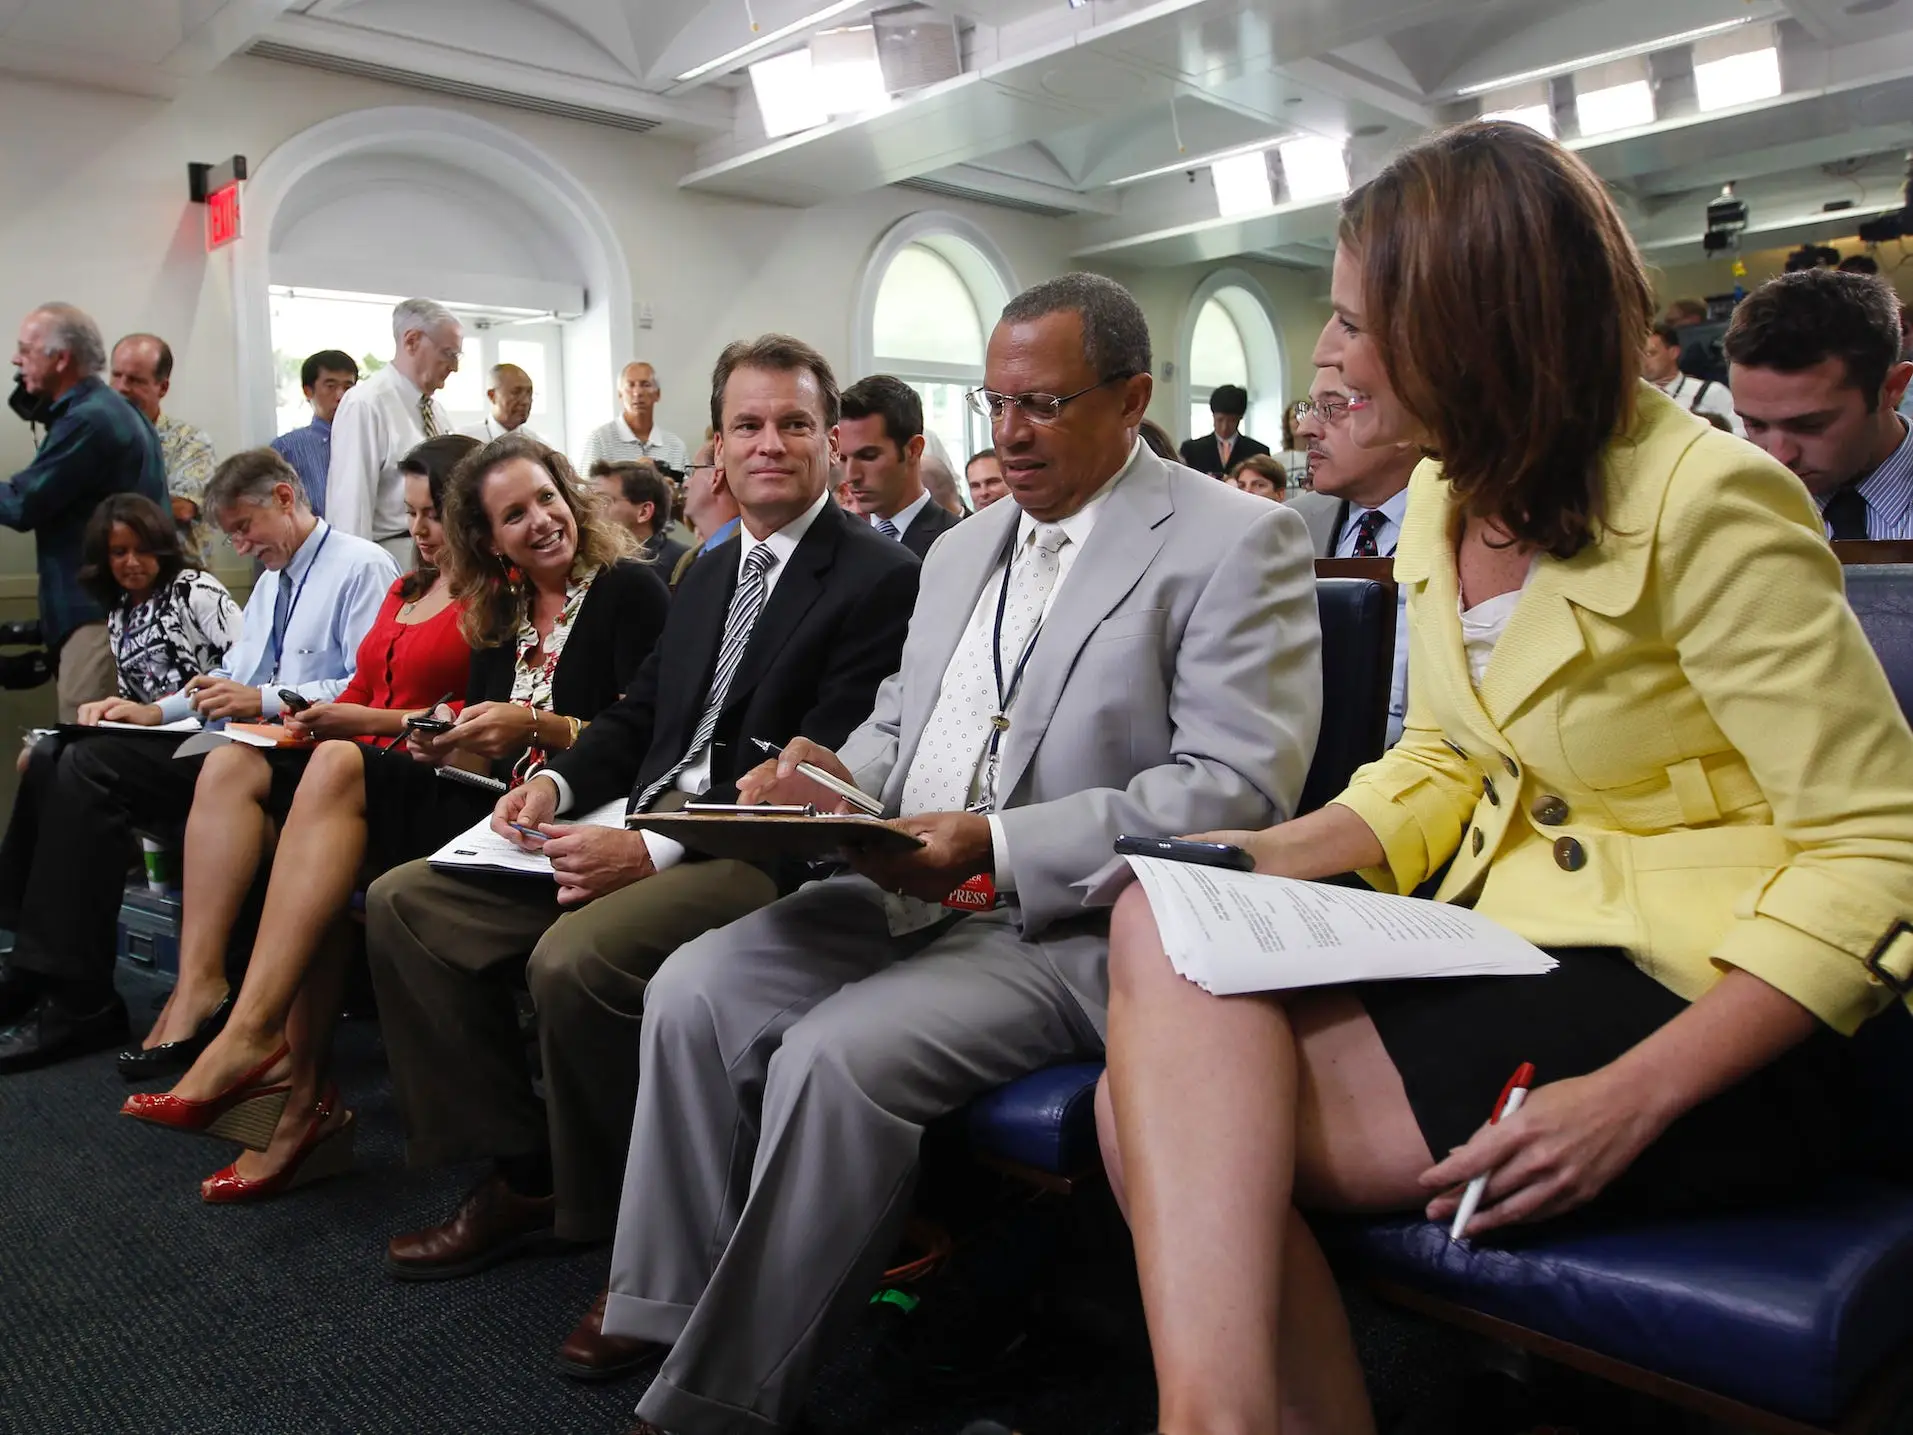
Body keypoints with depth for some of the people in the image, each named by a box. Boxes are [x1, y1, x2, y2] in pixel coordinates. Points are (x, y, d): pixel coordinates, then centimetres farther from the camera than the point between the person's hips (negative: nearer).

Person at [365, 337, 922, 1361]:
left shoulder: (880, 580, -9)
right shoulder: (710, 575, 19)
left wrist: (654, 852, -24)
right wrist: (559, 783, 0)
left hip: (762, 852, -9)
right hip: (643, 821, 9)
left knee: (574, 959, -33)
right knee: (404, 902, 2)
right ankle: (519, 1176, 10)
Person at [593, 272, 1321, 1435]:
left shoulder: (1238, 542, -7)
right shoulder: (963, 550, 18)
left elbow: (1237, 787, -16)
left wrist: (998, 845, -24)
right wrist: (835, 778, -2)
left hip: (1075, 922, -7)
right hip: (909, 890, 8)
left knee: (838, 1054, -27)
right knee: (693, 990, -11)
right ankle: (675, 1321, 2)